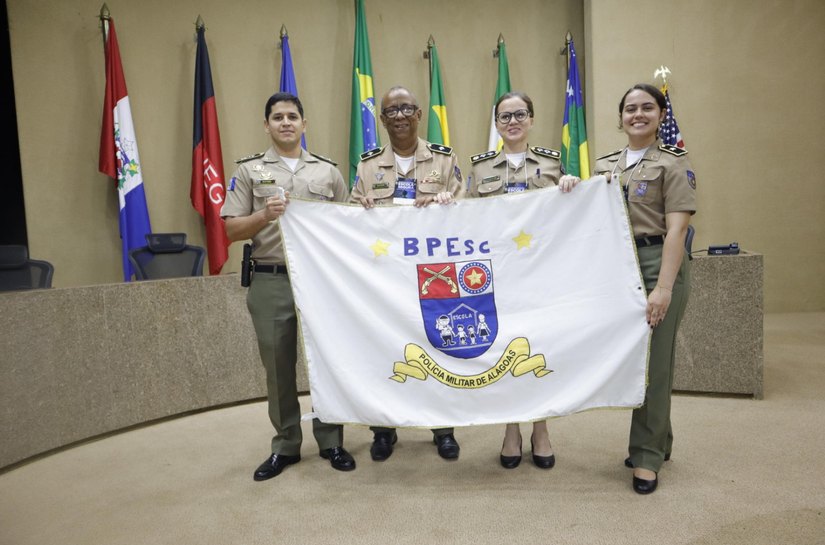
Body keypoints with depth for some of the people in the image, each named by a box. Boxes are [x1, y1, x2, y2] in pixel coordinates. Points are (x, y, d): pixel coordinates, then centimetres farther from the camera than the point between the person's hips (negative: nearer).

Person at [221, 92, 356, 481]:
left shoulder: (328, 170, 11)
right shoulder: (249, 170, 7)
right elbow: (232, 230, 2)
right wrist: (264, 216, -16)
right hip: (270, 281, 0)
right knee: (278, 367, 8)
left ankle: (331, 441, 22)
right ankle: (285, 446, 24)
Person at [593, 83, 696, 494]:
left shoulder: (673, 163, -4)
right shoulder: (604, 165, 13)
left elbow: (675, 230, -13)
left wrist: (663, 287, -21)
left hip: (657, 263, -6)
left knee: (652, 360, -1)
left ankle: (647, 456, 13)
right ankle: (658, 441, 30)